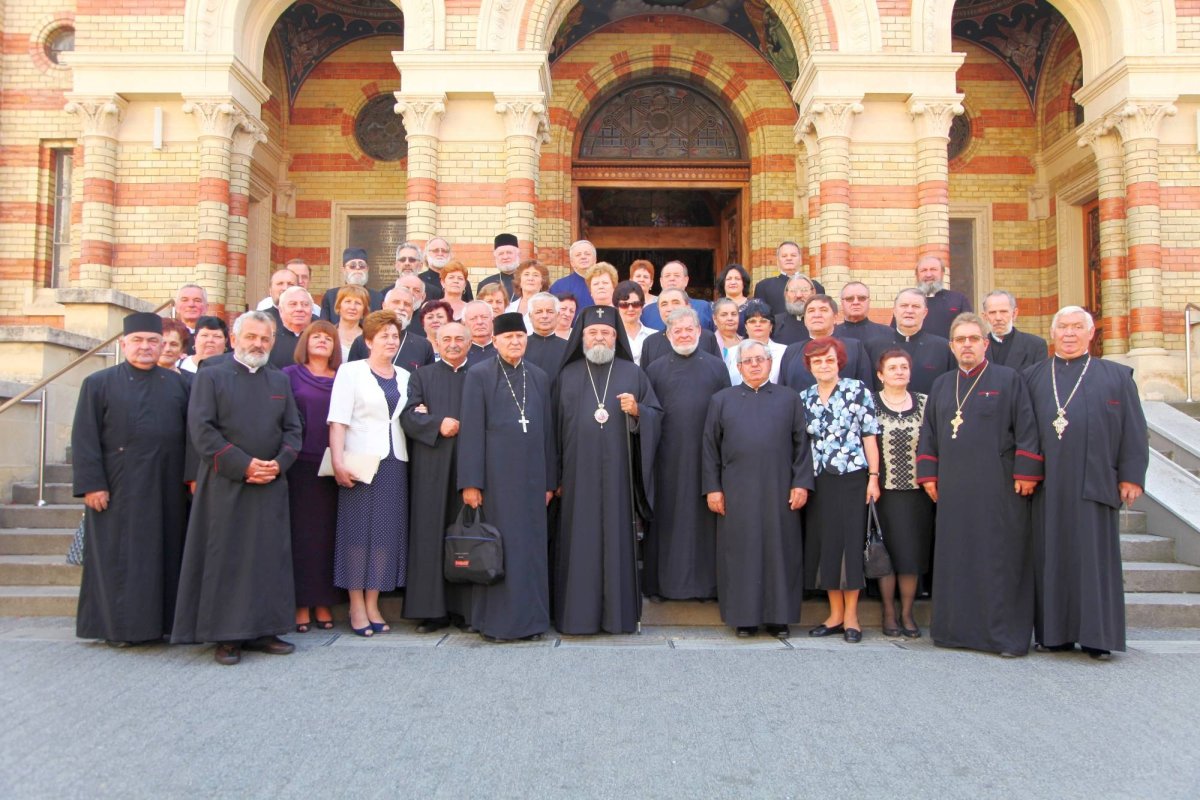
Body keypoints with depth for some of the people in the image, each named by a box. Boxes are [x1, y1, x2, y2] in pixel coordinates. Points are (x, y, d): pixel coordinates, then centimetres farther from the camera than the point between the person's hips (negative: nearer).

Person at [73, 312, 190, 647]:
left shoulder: (176, 383, 11)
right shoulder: (99, 383, 2)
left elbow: (190, 432, 10)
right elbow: (84, 438, -4)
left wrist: (192, 476, 2)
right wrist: (92, 483, -12)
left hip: (167, 488, 3)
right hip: (119, 490, -3)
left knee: (165, 552, 7)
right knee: (120, 555, 2)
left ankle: (163, 618, 16)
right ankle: (119, 624, 11)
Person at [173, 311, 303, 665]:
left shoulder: (280, 381, 14)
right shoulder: (210, 377, 2)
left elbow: (293, 429, 10)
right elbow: (202, 429, -8)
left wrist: (278, 463, -8)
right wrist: (244, 465, -15)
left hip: (271, 487, 4)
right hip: (226, 486, -4)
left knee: (269, 558, 5)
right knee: (226, 560, 0)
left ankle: (263, 630, 13)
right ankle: (226, 635, 8)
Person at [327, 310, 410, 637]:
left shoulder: (405, 377, 15)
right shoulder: (351, 371, 2)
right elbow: (338, 421, -7)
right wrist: (338, 462, -16)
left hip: (395, 462, 4)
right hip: (361, 461, -4)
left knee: (388, 531, 4)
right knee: (358, 529, -1)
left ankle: (373, 604, 13)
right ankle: (356, 606, 8)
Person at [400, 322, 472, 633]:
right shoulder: (422, 376, 15)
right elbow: (408, 416, 1)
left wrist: (462, 426, -11)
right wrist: (437, 425, -15)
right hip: (432, 468, 0)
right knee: (431, 535, -1)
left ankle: (466, 607, 9)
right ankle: (433, 610, 4)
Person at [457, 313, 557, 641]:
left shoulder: (539, 378, 12)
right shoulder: (479, 375, 0)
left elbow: (547, 431, 12)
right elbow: (471, 430, -5)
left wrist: (549, 481, 9)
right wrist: (471, 482, -10)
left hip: (531, 475, 4)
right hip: (496, 475, -4)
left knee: (532, 545, 6)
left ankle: (530, 618, 16)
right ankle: (494, 621, 10)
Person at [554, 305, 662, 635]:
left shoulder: (633, 374, 10)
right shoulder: (568, 375, 11)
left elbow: (657, 414, 9)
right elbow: (556, 424, 9)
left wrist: (637, 411, -13)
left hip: (619, 472, 0)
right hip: (579, 474, 1)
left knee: (618, 538, 1)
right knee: (581, 540, 0)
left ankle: (619, 613, 9)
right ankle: (579, 613, 8)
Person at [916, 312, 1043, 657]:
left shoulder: (1008, 380, 1)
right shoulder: (941, 386, 14)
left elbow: (1026, 430, -3)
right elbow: (928, 434, 16)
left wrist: (1025, 474, -10)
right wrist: (928, 475, 8)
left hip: (998, 488, -4)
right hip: (953, 489, 4)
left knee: (1000, 560, -2)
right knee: (956, 559, 6)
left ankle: (1007, 635, 6)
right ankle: (958, 628, 15)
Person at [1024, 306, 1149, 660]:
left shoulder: (1116, 376, 10)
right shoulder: (1032, 376, 13)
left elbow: (1133, 430, 6)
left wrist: (1131, 476, -2)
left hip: (1093, 482, -1)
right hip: (1046, 484, 1)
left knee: (1094, 557, 0)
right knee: (1051, 557, 4)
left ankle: (1096, 635, 7)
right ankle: (1055, 632, 11)